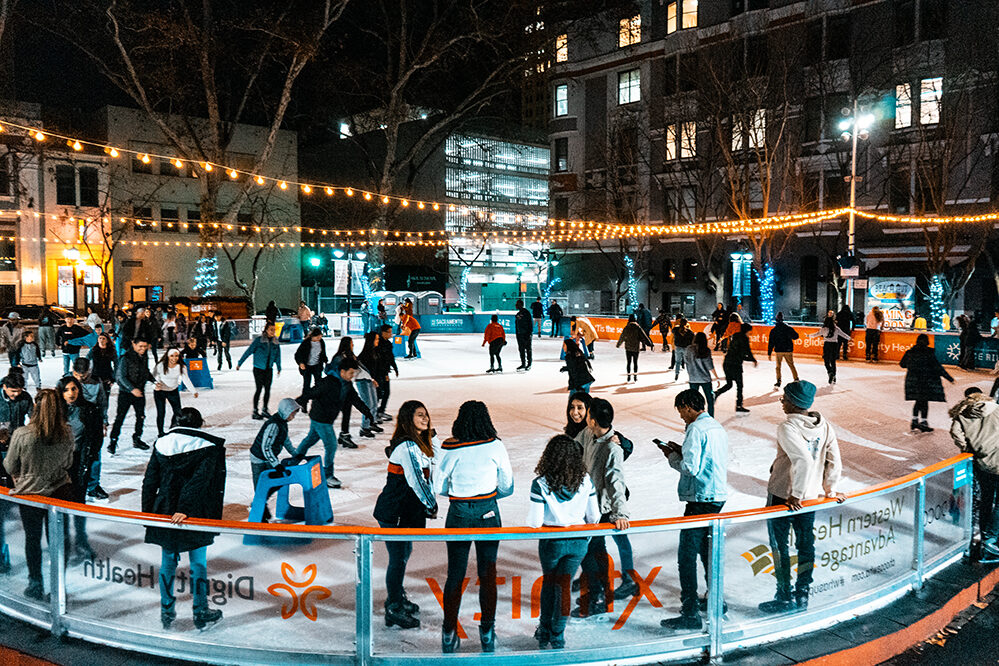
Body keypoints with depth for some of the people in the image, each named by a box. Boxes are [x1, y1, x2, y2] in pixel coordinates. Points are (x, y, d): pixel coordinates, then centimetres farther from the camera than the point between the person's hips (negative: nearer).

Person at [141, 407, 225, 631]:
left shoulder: (162, 444, 4)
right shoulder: (209, 447, -7)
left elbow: (149, 482, 5)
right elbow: (199, 481, -18)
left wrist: (147, 513, 10)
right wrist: (185, 509, -21)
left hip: (165, 513, 3)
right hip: (195, 516, -3)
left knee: (168, 562, 16)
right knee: (198, 564, 8)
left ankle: (167, 613, 24)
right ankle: (201, 615, 16)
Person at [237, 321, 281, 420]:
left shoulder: (275, 341, 4)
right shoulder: (259, 339, -10)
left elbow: (277, 355, 13)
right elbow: (249, 351, -7)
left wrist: (279, 368, 14)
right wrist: (239, 363, -4)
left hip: (269, 369, 4)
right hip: (258, 369, -4)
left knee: (267, 389, 4)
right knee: (259, 389, -5)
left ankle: (265, 410, 17)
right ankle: (255, 412, 4)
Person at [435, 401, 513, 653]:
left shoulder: (450, 448, -10)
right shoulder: (495, 446, -8)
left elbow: (438, 487, -1)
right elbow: (507, 486, 1)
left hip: (458, 514, 0)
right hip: (488, 513, 0)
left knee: (455, 575, 10)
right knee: (488, 574, 11)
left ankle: (449, 635, 17)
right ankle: (488, 634, 19)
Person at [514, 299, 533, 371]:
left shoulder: (526, 313, -9)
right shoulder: (517, 314, 14)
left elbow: (529, 324, -12)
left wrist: (529, 333, -17)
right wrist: (517, 333, 16)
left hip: (526, 334, -8)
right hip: (520, 334, 8)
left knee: (528, 349, -1)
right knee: (521, 349, 8)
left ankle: (529, 364, 5)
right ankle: (523, 364, 15)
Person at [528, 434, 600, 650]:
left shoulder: (540, 484, -20)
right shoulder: (586, 481, -9)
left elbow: (535, 522, -17)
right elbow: (594, 516, -1)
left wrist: (531, 521, 6)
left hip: (551, 542, -2)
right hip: (578, 542, 2)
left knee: (548, 584, 21)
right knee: (564, 586, 15)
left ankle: (544, 633, 34)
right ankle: (557, 636, 22)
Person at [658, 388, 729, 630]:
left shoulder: (696, 429, -15)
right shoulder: (717, 427, 13)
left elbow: (690, 468, -20)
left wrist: (671, 456, -3)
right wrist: (681, 451, 13)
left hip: (701, 499, -10)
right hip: (719, 496, 10)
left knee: (687, 556, -6)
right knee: (707, 549, 22)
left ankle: (690, 614, -4)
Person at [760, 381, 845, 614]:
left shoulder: (787, 428, -21)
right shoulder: (825, 426, 0)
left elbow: (803, 460, -31)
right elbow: (834, 463, 2)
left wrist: (795, 495, -24)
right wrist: (830, 490, 14)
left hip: (782, 496, -6)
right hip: (811, 498, 7)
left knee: (779, 546, 7)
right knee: (806, 545, 16)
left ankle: (785, 598, 14)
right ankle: (802, 596, 26)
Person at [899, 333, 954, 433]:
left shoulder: (910, 352, -1)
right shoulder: (929, 353, -14)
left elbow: (902, 364, 9)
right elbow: (937, 367, -13)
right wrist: (949, 377, -6)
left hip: (912, 379, 5)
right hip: (925, 380, -5)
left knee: (918, 401, 18)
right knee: (924, 401, 5)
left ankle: (914, 421, 20)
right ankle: (923, 423, 8)